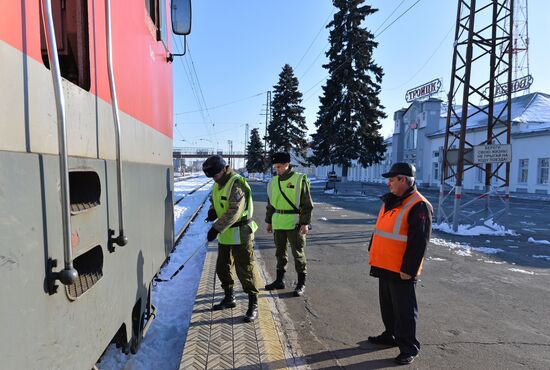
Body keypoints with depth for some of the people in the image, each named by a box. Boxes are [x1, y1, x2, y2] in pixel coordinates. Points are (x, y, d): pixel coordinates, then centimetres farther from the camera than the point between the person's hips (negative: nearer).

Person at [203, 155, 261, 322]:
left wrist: (216, 228, -28)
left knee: (245, 270, -2)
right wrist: (212, 211, -3)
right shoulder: (218, 184, 9)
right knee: (222, 268, 18)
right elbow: (215, 201, 20)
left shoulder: (237, 184, -20)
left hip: (240, 234, -9)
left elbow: (234, 211, -27)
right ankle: (229, 299, 35)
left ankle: (253, 305, 11)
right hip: (225, 234, 9)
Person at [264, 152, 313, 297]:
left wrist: (305, 223, -14)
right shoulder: (273, 182, 10)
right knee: (280, 252, 15)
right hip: (278, 224, 6)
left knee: (298, 253, 3)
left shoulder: (300, 180, -9)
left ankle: (301, 284, 15)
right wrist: (269, 221, 18)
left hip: (294, 224, -6)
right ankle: (279, 280, 29)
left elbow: (307, 204, -10)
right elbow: (270, 204, 18)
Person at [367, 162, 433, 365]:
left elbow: (419, 242, -21)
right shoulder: (390, 201, 10)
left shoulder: (419, 206, -18)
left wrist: (408, 269, -20)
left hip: (401, 270, -9)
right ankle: (391, 335, 38)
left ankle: (408, 347, 18)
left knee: (404, 309, 4)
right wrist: (373, 253, 20)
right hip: (384, 265, 9)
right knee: (387, 304, 21)